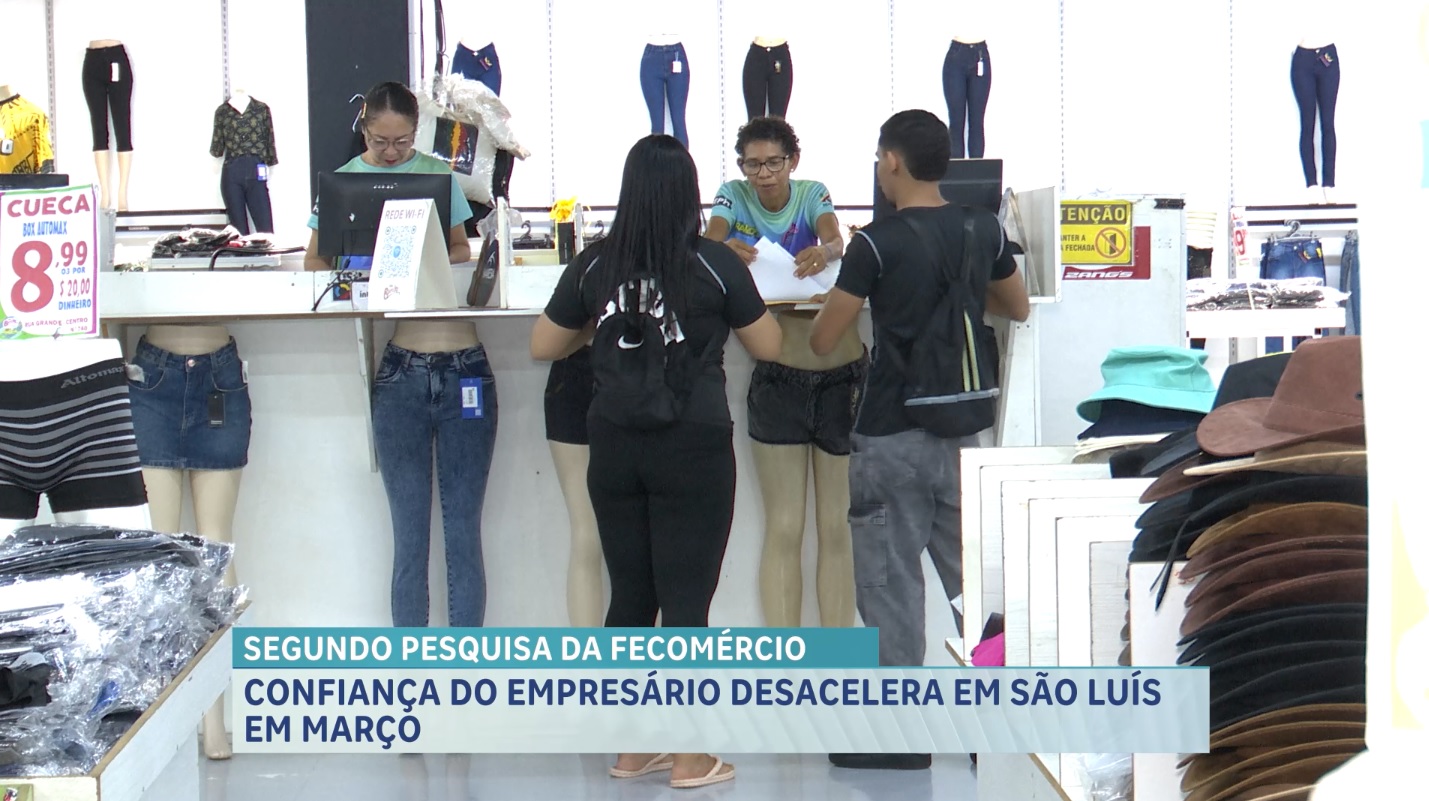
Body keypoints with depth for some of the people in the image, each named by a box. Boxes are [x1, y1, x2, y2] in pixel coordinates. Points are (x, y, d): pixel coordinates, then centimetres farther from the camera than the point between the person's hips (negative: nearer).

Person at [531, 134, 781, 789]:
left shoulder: (593, 266, 0)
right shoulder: (715, 265, -8)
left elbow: (543, 346, 10)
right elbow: (769, 346, 2)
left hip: (614, 447, 3)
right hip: (694, 447, -3)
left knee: (628, 595, 13)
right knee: (687, 600, 2)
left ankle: (632, 748, 22)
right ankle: (690, 757, 8)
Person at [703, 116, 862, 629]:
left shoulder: (813, 195, 4)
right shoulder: (733, 197, 4)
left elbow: (834, 239, -15)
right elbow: (709, 245, -13)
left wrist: (824, 252, -39)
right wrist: (724, 250, -37)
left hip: (841, 373, 0)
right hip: (778, 376, 0)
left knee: (837, 528, 3)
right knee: (783, 530, 0)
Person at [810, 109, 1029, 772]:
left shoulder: (876, 244, -14)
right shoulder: (984, 230, 2)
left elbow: (823, 341, -8)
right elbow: (1018, 309, 19)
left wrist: (852, 291, 11)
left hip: (892, 437, -5)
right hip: (963, 431, 5)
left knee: (892, 582, 4)